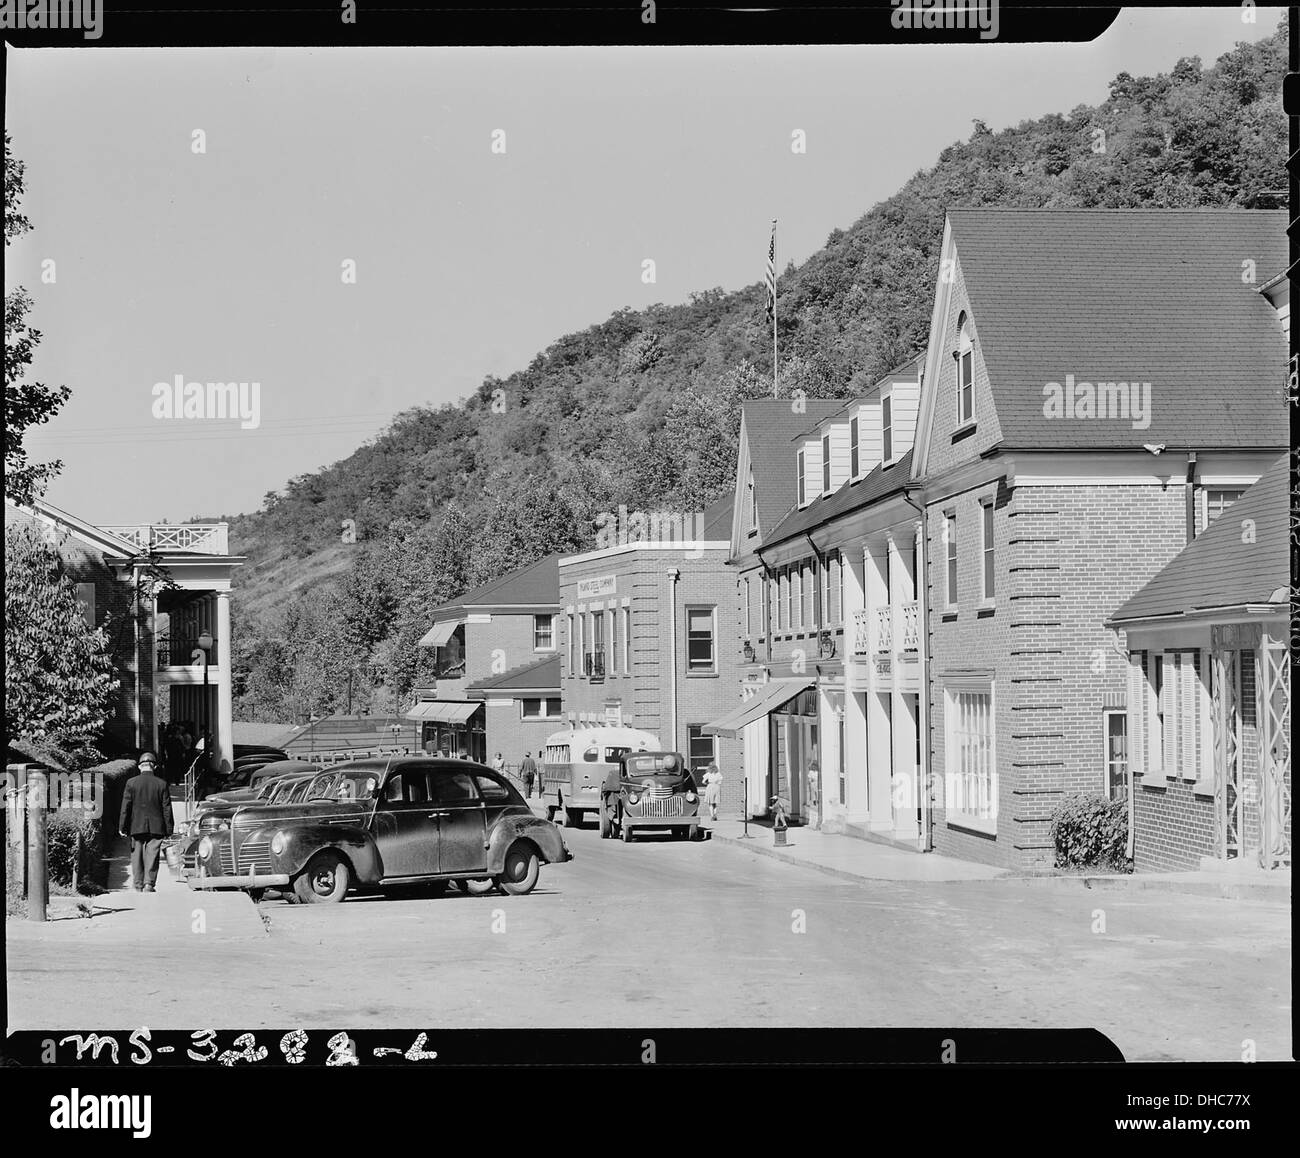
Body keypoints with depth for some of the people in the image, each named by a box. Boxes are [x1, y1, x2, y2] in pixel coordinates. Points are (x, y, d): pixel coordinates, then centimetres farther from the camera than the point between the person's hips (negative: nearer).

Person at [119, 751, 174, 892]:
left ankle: (138, 886, 10)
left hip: (136, 827, 0)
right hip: (156, 827, 0)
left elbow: (125, 807, -2)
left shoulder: (131, 783, -2)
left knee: (137, 857, 8)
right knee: (152, 857, 2)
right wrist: (168, 829, 6)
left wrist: (122, 827, 2)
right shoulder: (161, 784, -1)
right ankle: (149, 884, -7)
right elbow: (167, 808, 1)